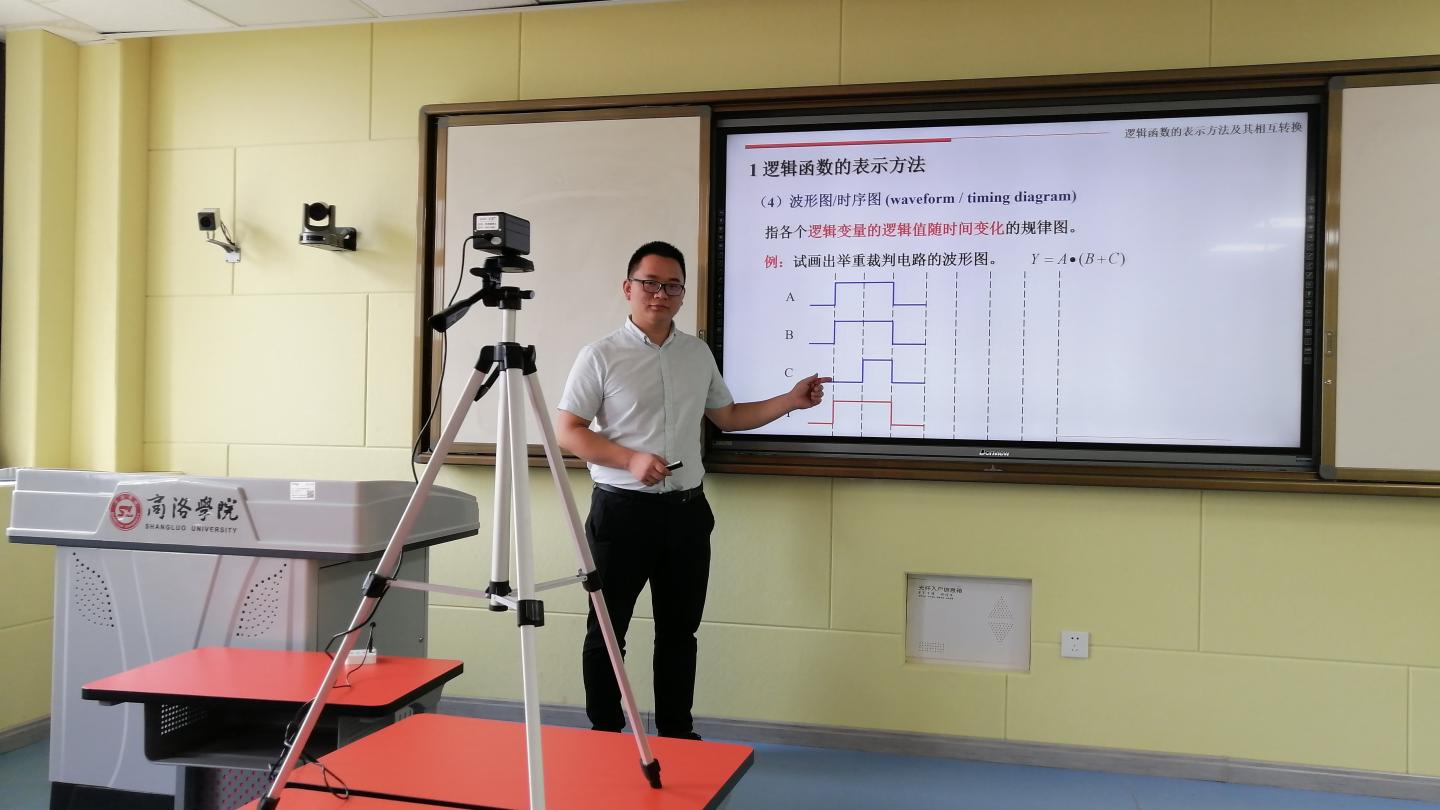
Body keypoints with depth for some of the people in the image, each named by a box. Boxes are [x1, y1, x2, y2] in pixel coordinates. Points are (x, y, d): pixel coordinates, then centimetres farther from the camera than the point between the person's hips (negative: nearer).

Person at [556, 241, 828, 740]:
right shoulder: (600, 356, -6)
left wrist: (791, 401, 8)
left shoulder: (698, 353, 10)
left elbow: (728, 416, 19)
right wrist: (631, 459, -20)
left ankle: (676, 733, 26)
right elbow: (568, 432, -8)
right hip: (622, 510, -4)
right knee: (607, 630, 5)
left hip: (687, 510, 5)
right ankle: (604, 736, 20)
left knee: (679, 630, 12)